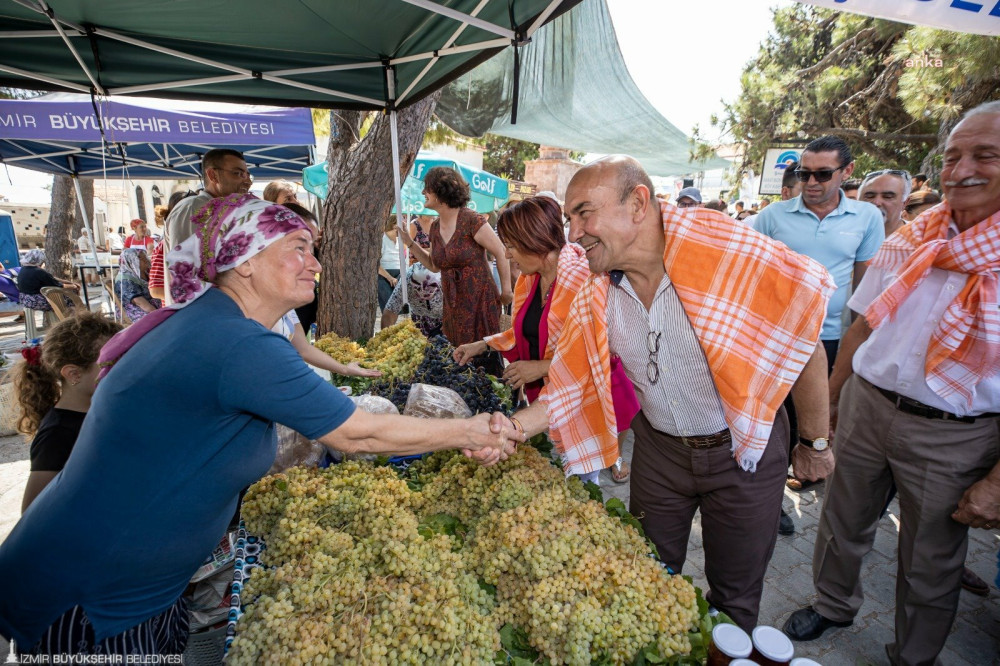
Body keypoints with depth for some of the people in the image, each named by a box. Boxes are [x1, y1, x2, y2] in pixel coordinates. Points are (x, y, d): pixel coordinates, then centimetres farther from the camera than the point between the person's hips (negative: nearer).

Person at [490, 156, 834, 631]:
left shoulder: (726, 248, -24)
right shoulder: (594, 297, -10)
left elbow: (804, 337, -15)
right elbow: (568, 388, -5)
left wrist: (816, 440, -7)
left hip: (744, 449, -3)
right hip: (659, 449, 4)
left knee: (735, 595, 17)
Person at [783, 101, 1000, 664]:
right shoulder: (910, 239, 2)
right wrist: (830, 398, 10)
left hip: (954, 435, -3)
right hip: (865, 406, 4)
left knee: (930, 564, 16)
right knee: (843, 524, 20)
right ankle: (834, 605, 46)